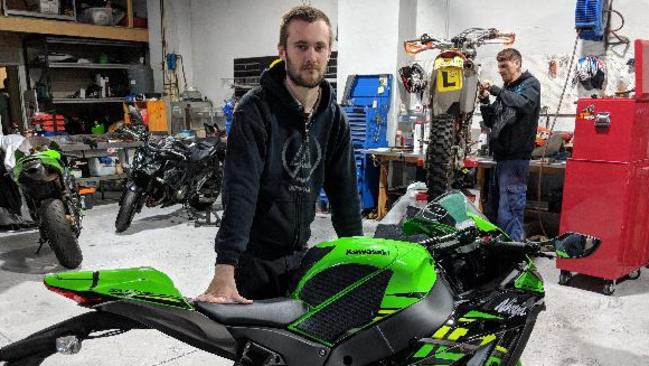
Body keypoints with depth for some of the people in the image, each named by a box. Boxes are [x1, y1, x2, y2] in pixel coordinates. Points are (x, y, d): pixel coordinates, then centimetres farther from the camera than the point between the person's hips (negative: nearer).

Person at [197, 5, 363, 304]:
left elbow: (344, 190, 6)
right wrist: (224, 271, -31)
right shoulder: (255, 109, -16)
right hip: (254, 257, -5)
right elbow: (239, 191, -25)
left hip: (299, 254, 5)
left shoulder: (334, 118, 2)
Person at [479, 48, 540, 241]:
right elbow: (491, 122, 20)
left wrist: (495, 90, -17)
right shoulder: (505, 89, 21)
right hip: (500, 156, 8)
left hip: (516, 158, -8)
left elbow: (523, 103, -21)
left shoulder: (530, 84, 1)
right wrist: (485, 100, 6)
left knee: (508, 214, -14)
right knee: (492, 209, 12)